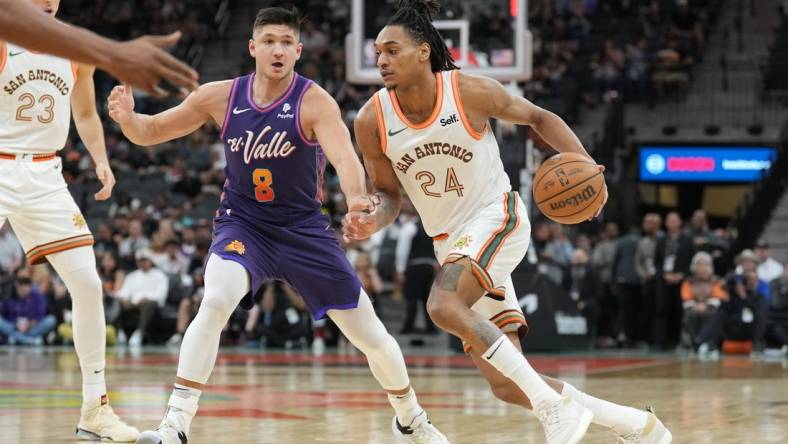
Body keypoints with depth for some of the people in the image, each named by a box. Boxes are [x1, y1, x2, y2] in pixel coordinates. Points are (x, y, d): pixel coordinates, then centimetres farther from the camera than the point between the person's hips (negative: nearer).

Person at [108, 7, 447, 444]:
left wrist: (356, 198, -56)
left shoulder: (315, 102, -18)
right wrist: (127, 117, -25)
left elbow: (344, 157, -34)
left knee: (371, 335, 6)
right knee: (215, 302, -30)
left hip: (304, 228, 0)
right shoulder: (221, 97, -9)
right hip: (242, 223, 0)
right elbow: (150, 132, -2)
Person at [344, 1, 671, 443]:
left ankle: (555, 405, -23)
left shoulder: (470, 91, -16)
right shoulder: (373, 120, -8)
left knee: (444, 306, -34)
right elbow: (388, 195, 4)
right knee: (507, 385, 0)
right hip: (450, 241, 5)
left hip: (497, 217, -5)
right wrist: (371, 221, -18)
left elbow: (538, 117, 1)